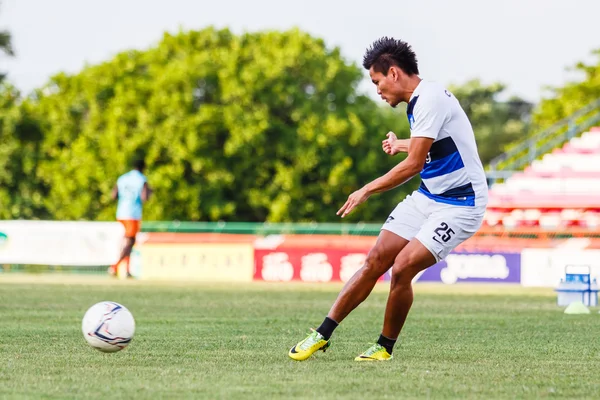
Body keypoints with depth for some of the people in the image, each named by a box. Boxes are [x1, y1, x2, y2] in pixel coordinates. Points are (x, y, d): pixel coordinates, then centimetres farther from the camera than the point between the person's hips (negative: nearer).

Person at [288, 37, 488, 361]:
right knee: (375, 261, 1)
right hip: (427, 197, 9)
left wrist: (366, 191, -17)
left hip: (460, 204, -9)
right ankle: (322, 335, 6)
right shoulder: (418, 102, 9)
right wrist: (402, 145, 42)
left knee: (401, 269, -17)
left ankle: (385, 347, 2)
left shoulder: (431, 100, -21)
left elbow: (414, 164, -25)